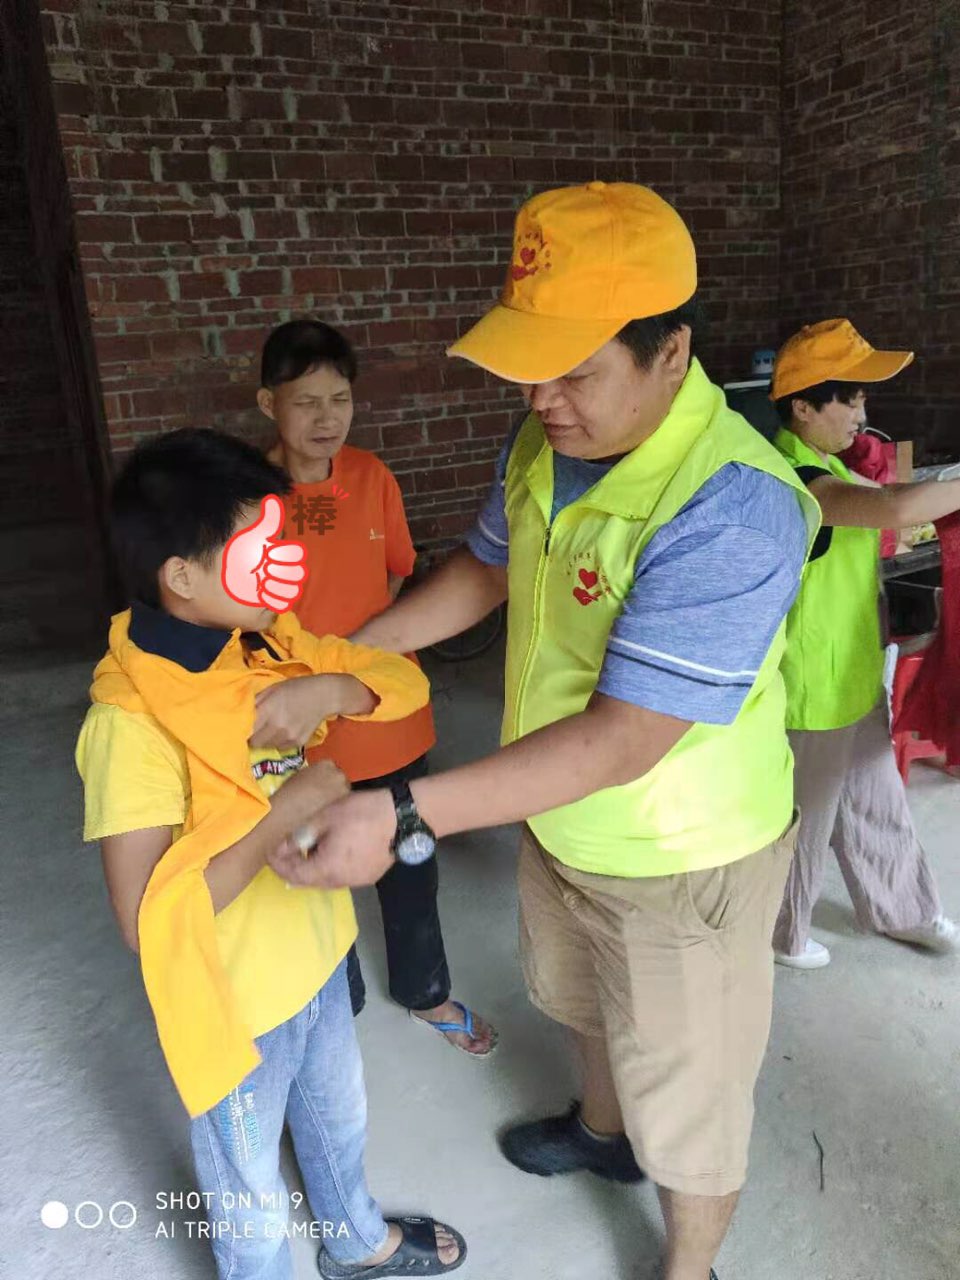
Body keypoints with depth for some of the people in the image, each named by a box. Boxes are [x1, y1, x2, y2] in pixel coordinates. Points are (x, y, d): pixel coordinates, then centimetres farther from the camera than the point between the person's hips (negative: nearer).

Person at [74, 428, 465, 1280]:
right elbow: (145, 918, -32)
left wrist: (326, 689, -26)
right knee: (252, 1204, 21)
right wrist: (284, 815, -32)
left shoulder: (269, 644, -9)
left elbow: (406, 683, -7)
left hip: (317, 956, 8)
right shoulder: (132, 720, -31)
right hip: (235, 1002, -7)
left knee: (339, 1122, 33)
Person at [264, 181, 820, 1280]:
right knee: (579, 1002, 34)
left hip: (678, 860, -7)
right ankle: (601, 1131, 66)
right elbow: (487, 566, 8)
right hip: (557, 822, 8)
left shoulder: (730, 509, -34)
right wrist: (351, 653, 0)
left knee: (682, 1100, 17)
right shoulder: (545, 438, -7)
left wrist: (407, 818, -39)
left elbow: (622, 740, -36)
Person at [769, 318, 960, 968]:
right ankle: (780, 934, 35)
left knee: (877, 805, 26)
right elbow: (899, 508, -42)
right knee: (803, 823, 12)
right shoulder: (796, 479, -27)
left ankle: (903, 909, 48)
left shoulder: (822, 468, 7)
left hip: (855, 679, 10)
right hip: (812, 693, -10)